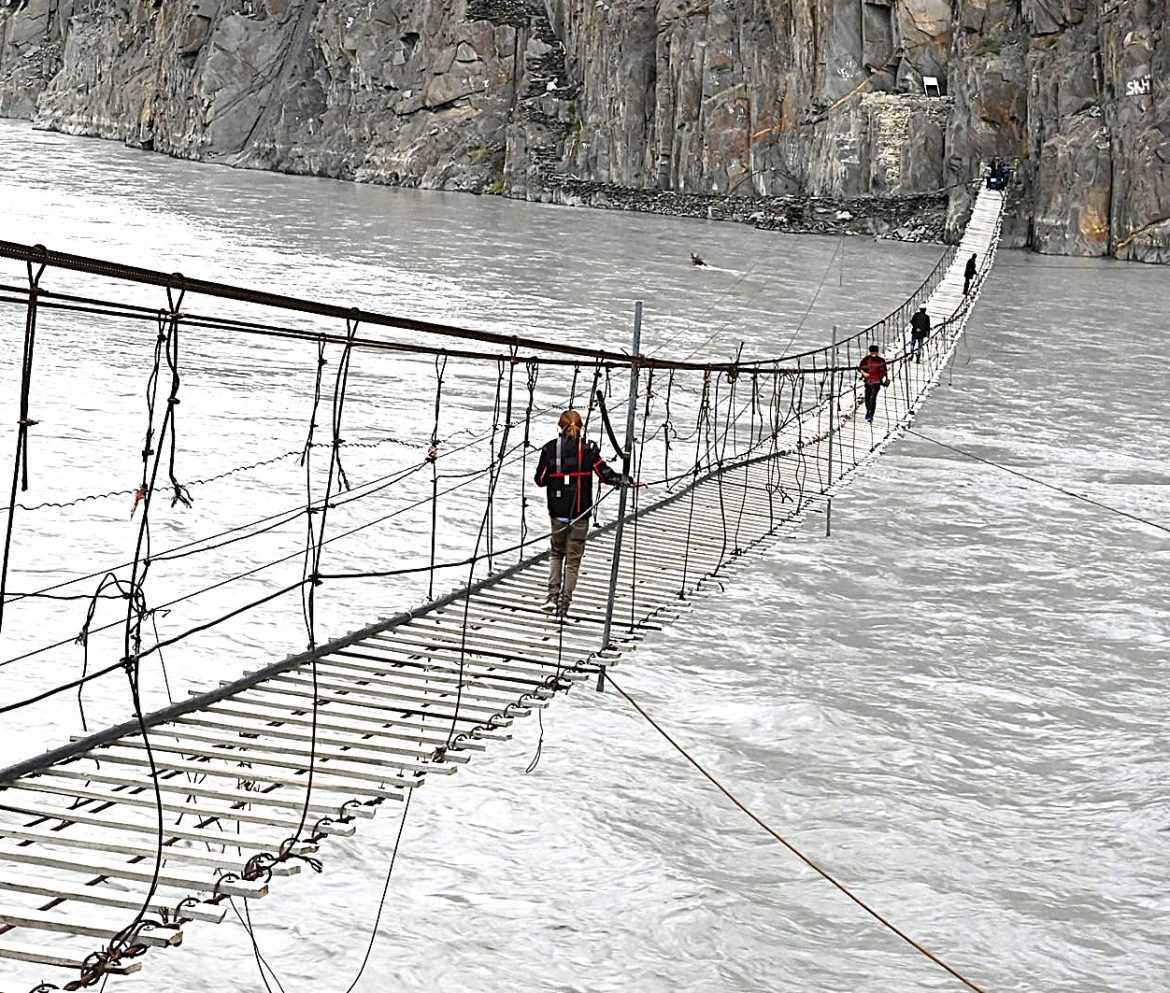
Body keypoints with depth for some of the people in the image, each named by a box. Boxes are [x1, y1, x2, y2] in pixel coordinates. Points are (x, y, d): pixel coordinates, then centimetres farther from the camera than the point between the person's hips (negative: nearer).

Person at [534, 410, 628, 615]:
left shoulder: (550, 449, -1)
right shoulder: (587, 449, -6)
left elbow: (540, 479, 0)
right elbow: (605, 474, -9)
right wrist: (624, 480, 4)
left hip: (557, 512, 2)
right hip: (580, 512, -2)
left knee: (557, 552, 21)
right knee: (573, 559, 7)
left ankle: (553, 596, 5)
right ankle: (564, 604, 4)